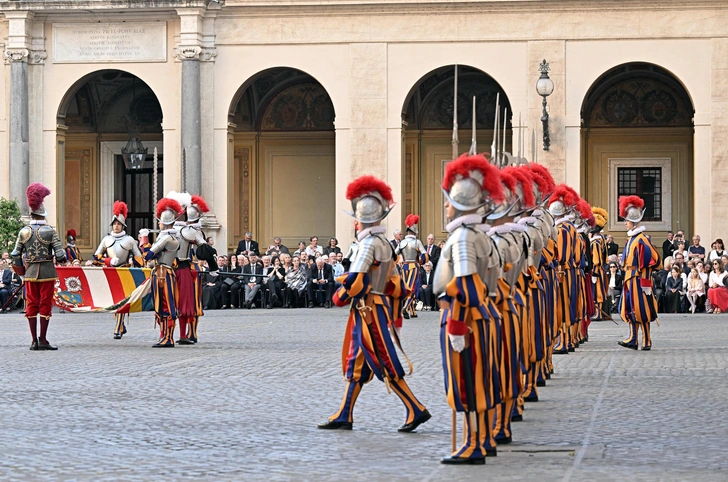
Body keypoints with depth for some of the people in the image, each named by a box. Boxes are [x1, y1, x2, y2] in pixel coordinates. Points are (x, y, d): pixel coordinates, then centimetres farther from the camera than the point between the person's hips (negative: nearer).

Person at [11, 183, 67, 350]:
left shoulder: (24, 232, 0)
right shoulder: (50, 231, -10)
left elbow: (16, 255, 2)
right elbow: (60, 254, -13)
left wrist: (20, 269, 19)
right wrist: (60, 259, 10)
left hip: (30, 272, 3)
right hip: (47, 272, -3)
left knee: (31, 305, 8)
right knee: (45, 305, 2)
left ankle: (34, 341, 8)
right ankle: (43, 340, 1)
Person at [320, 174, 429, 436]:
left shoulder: (370, 243, -16)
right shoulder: (385, 244, 13)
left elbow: (355, 279, -23)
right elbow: (394, 284, 18)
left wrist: (340, 297, -6)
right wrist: (391, 314, 22)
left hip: (367, 311, -10)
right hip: (379, 307, 10)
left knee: (385, 365, -5)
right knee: (355, 364, 11)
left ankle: (416, 410, -4)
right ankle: (344, 416, 14)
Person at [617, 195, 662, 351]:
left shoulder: (642, 239, -14)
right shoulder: (630, 238, 13)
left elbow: (654, 259, -17)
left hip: (639, 279, -9)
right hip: (630, 279, 9)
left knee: (641, 310, -4)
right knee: (630, 310, 8)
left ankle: (647, 341, 3)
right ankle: (633, 339, 10)